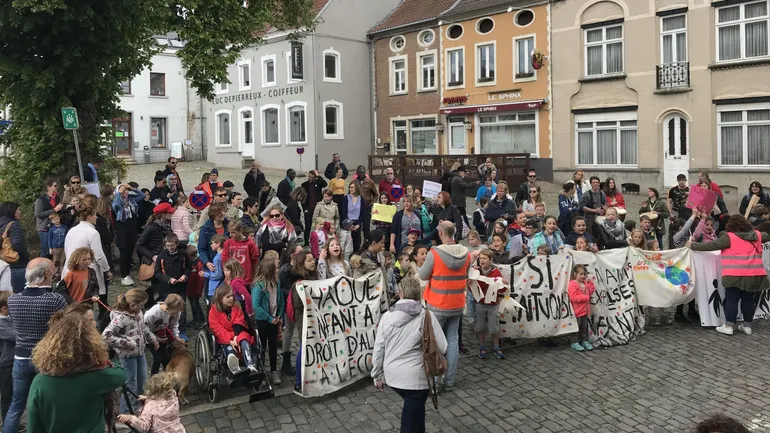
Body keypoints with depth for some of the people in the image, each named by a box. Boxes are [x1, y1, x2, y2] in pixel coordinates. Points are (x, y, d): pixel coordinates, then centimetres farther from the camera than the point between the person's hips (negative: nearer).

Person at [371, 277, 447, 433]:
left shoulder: (387, 316, -2)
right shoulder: (427, 316, -11)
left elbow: (378, 350, 2)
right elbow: (443, 348, -10)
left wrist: (377, 375, 14)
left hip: (391, 375, 4)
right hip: (415, 377, -4)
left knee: (413, 408, 29)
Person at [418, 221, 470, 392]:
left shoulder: (435, 253, -19)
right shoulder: (466, 254, -4)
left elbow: (423, 276, -8)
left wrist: (420, 268, 12)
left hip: (438, 305, -4)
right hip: (457, 304, 5)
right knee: (452, 340, 13)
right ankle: (449, 381, 19)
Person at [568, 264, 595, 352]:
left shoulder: (585, 283, 10)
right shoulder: (572, 285, -17)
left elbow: (591, 291, 11)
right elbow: (574, 298, -25)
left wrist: (590, 282, 1)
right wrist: (586, 297, -21)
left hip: (585, 310, 8)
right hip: (577, 311, -8)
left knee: (584, 327, 16)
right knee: (576, 327, 2)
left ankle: (584, 341, 28)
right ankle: (575, 343, 11)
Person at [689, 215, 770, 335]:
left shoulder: (729, 237, -7)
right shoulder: (756, 235, 11)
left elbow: (711, 246, -8)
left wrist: (693, 245, 0)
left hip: (736, 274, -5)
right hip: (754, 274, 5)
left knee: (731, 299, 2)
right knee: (748, 299, 14)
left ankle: (728, 326, 2)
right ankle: (747, 325, 19)